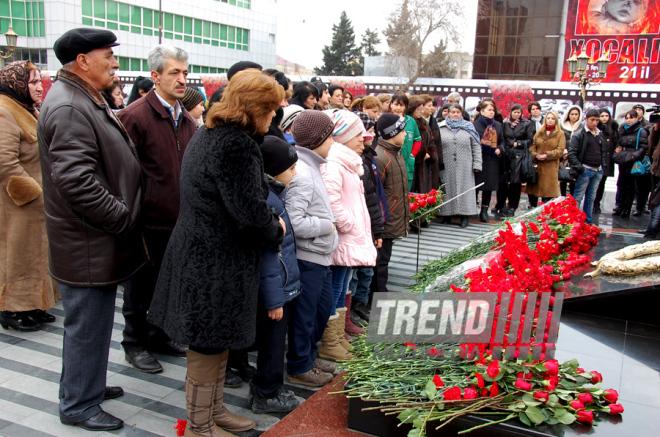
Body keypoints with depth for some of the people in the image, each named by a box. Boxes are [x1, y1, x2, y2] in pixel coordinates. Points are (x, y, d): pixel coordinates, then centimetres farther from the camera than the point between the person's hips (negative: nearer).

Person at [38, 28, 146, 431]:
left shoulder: (87, 100, 15)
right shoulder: (69, 108, -21)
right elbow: (77, 182, -29)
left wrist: (125, 215, 16)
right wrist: (124, 219, -20)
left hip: (99, 238, 10)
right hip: (88, 246, -10)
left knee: (92, 321, 22)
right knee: (88, 324, 4)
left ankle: (89, 385, 40)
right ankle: (79, 406, 21)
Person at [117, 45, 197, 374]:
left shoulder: (186, 119, 10)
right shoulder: (135, 116, -14)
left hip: (178, 220, 7)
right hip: (148, 221, -7)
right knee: (140, 286, 9)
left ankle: (158, 335, 37)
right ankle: (135, 343, 27)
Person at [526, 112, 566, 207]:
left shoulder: (560, 134, 6)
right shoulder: (539, 133, 15)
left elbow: (560, 150, -3)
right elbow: (532, 146, 10)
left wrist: (547, 155, -15)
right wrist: (535, 155, -9)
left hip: (551, 167, -3)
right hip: (537, 165, 3)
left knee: (548, 191, -4)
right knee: (533, 190, 3)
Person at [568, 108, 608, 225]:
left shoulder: (600, 135, 13)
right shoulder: (579, 134, -8)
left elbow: (604, 152, 21)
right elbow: (571, 154, -12)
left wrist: (603, 166, 9)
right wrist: (579, 168, -16)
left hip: (598, 171, 6)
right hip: (585, 170, -6)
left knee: (591, 198, 12)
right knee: (578, 197, -3)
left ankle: (588, 222, 19)